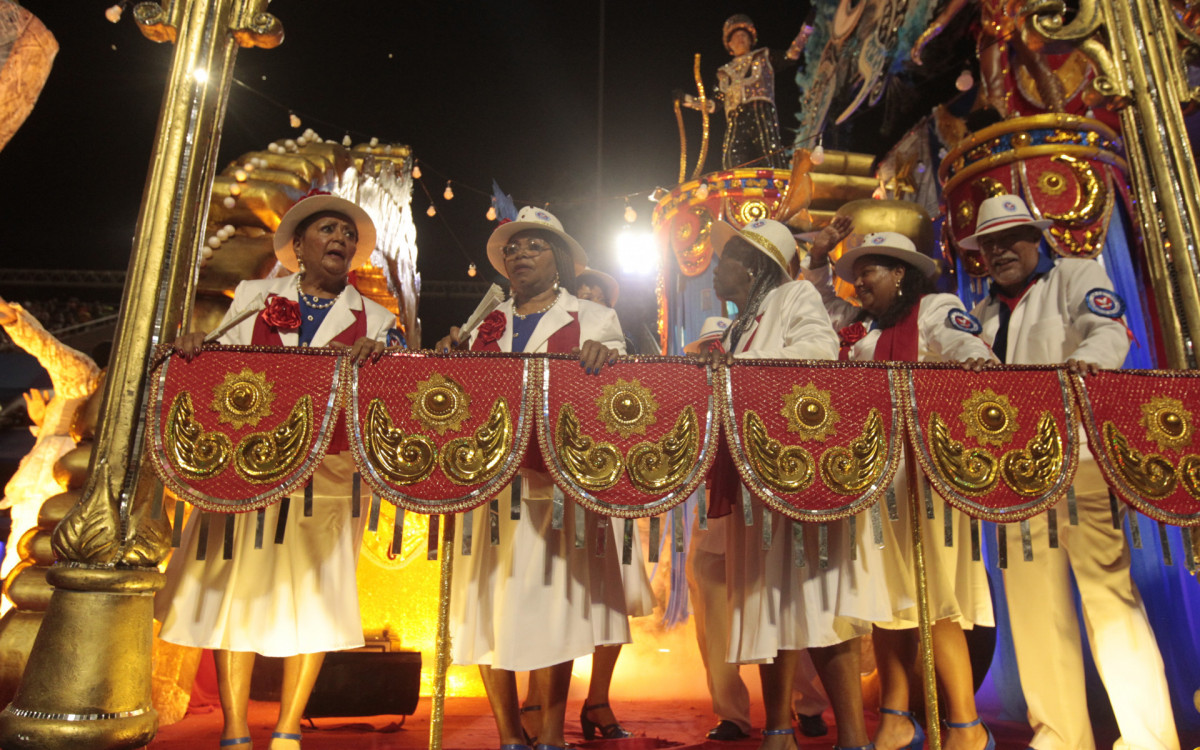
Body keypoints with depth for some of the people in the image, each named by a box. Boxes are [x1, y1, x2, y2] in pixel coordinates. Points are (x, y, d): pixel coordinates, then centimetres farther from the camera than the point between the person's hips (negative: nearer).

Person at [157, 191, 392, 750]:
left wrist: (377, 355, -19)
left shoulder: (375, 320, 10)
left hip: (329, 477, 0)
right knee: (236, 590, 1)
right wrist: (193, 347, -9)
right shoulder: (253, 298, 12)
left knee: (316, 597, 2)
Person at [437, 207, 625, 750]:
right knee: (487, 603, 4)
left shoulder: (593, 318, 10)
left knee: (550, 600, -3)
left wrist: (604, 357, -24)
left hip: (555, 479, -4)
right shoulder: (487, 325, 20)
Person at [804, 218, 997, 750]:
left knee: (932, 598, -6)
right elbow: (818, 297, 31)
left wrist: (978, 365, -37)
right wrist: (820, 254, 18)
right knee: (884, 597, 9)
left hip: (920, 472, -6)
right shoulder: (859, 323, 18)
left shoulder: (934, 309, 0)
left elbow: (969, 348, -16)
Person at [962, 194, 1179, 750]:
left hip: (1080, 458, -4)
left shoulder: (1077, 275, 9)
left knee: (1109, 590, -8)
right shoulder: (984, 312, 22)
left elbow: (1108, 329, -9)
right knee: (1034, 604, 3)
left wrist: (1084, 359, -31)